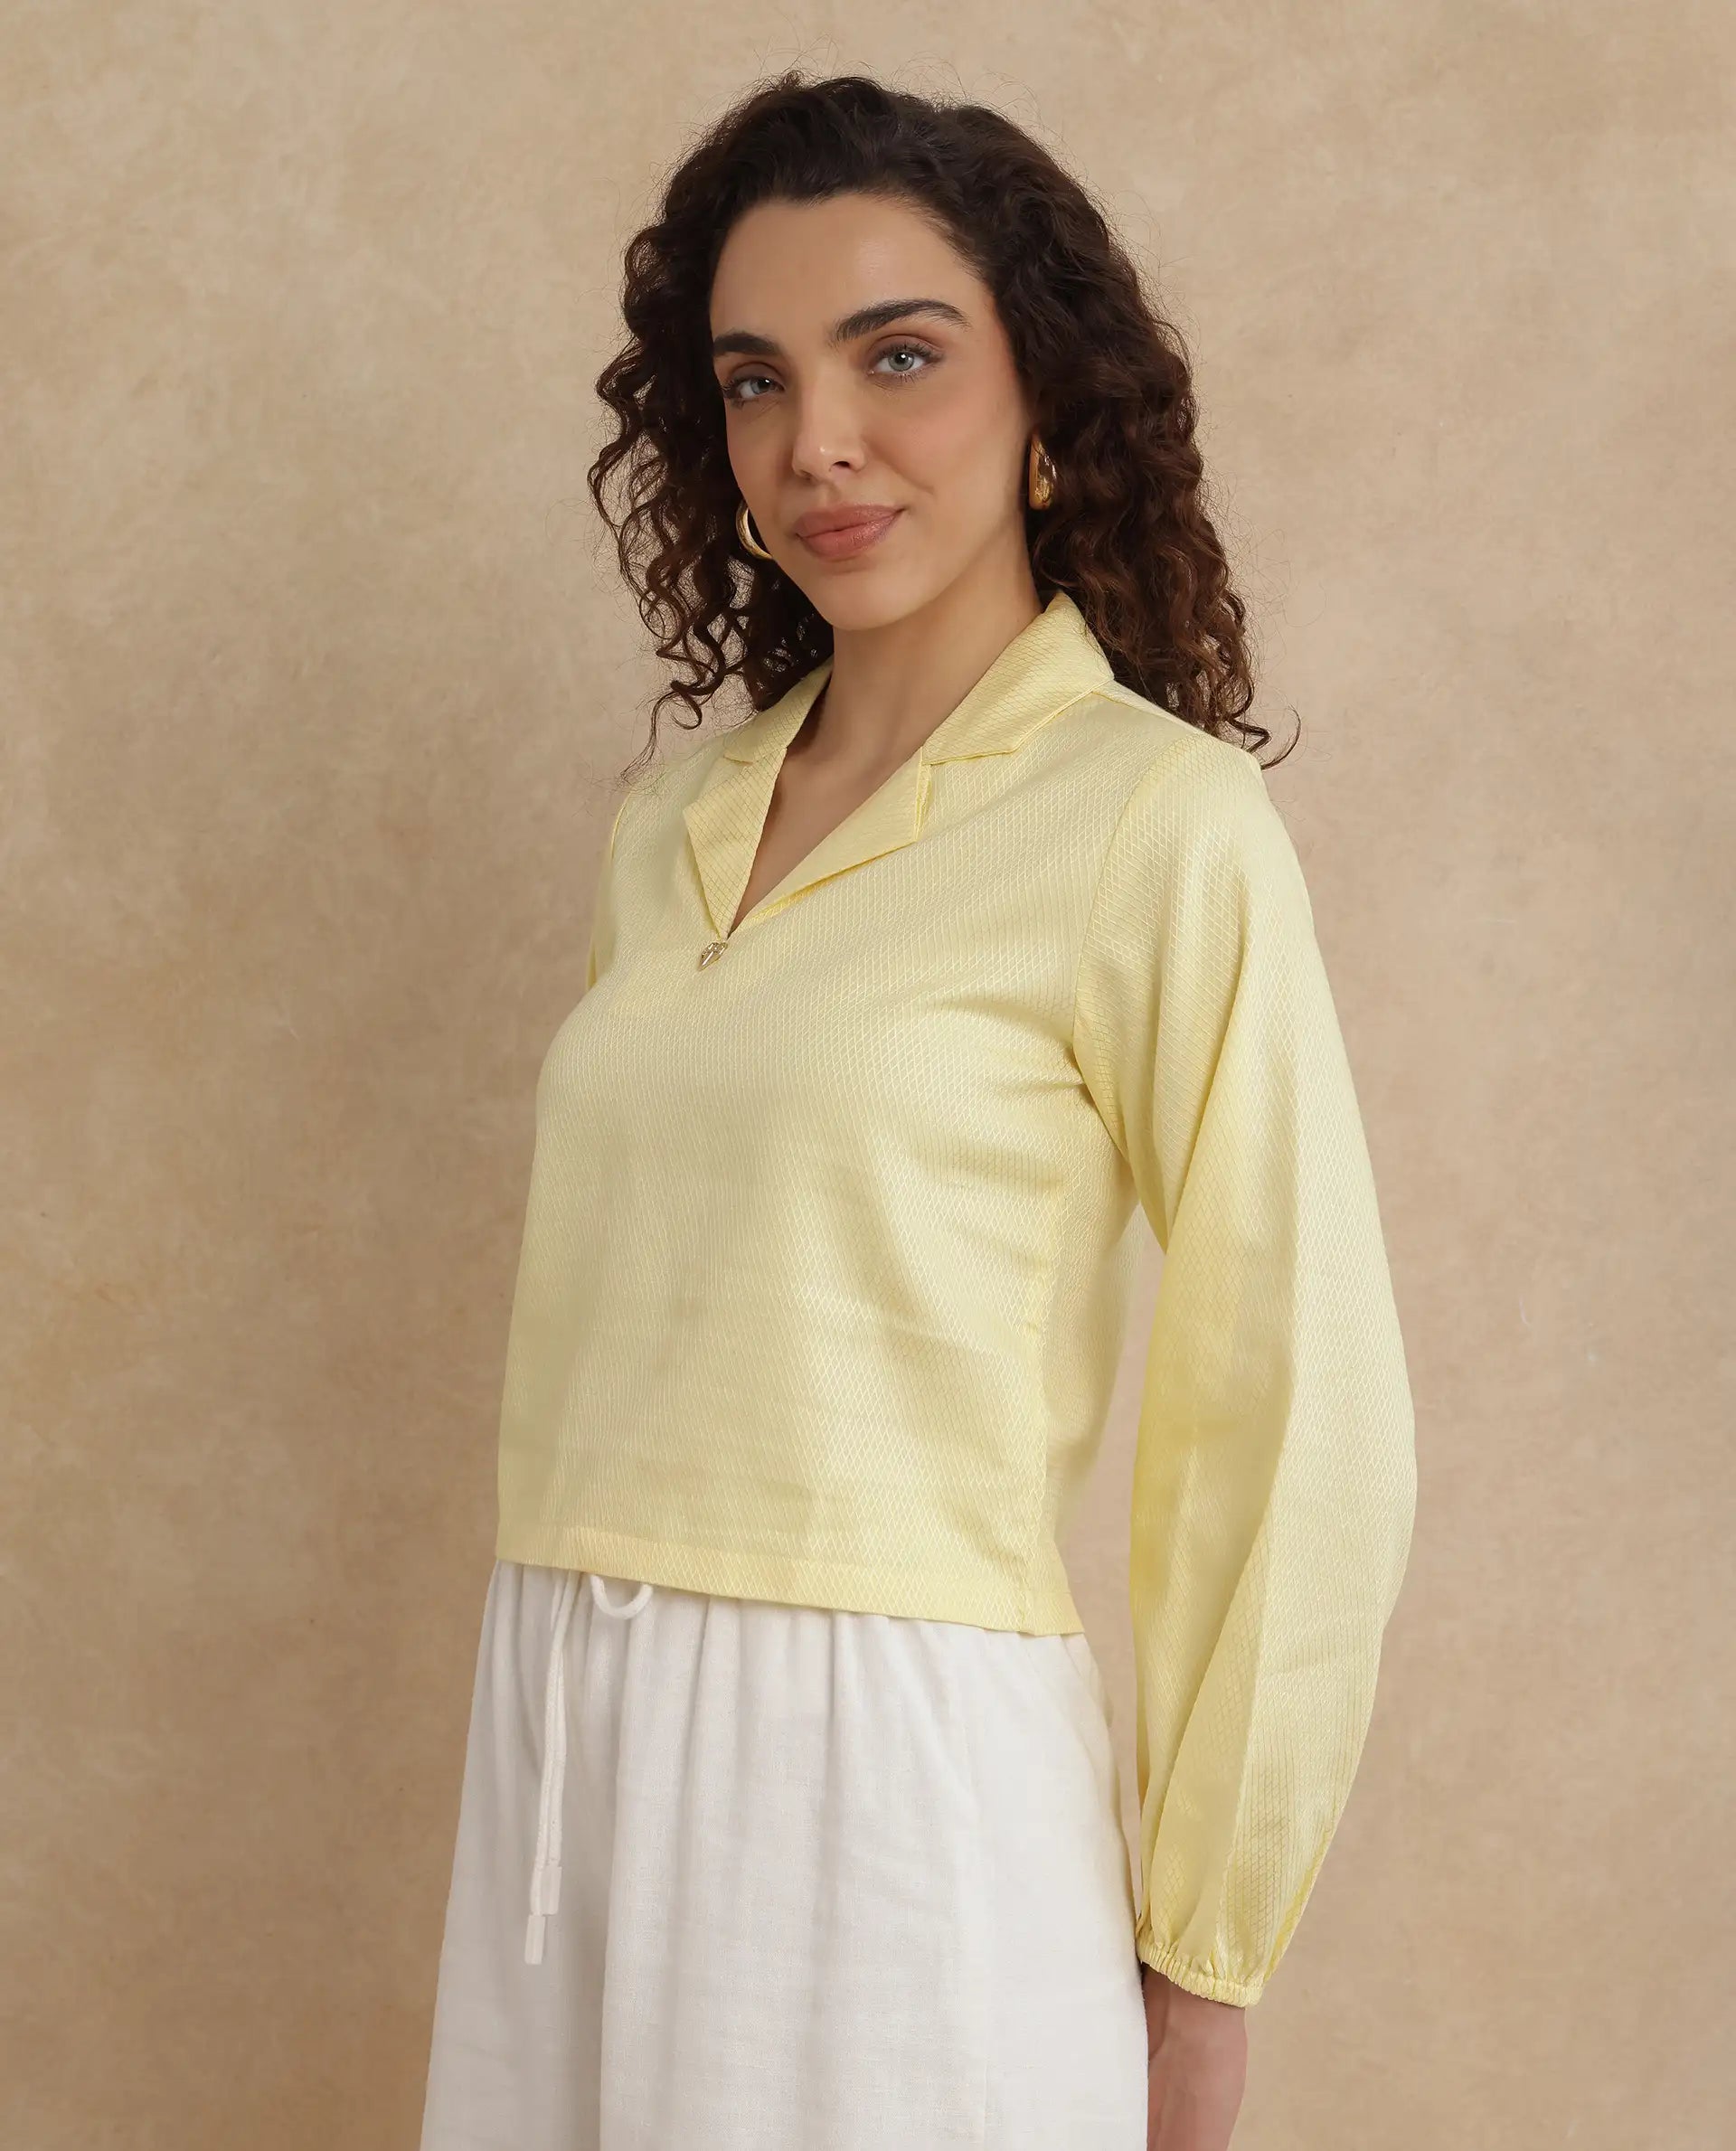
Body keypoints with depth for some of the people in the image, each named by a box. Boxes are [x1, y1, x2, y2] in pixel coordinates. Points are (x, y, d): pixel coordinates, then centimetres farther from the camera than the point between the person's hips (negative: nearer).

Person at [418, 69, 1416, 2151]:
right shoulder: (671, 814, 9)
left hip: (894, 1774, -5)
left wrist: (1197, 1973, -6)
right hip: (565, 1757, 5)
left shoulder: (1159, 825, -10)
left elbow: (1298, 1437, -10)